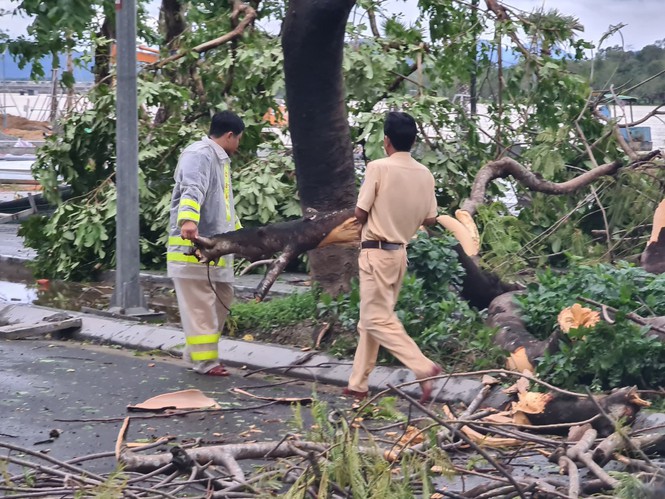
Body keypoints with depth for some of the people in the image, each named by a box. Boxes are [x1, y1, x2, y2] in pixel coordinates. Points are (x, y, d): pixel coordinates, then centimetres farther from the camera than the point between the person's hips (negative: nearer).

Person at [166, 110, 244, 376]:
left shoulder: (220, 159, 22)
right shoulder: (199, 154, -12)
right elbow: (192, 189, -30)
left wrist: (237, 232, 47)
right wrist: (188, 220, -47)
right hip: (191, 245, -10)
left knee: (222, 299, 14)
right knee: (200, 306, -7)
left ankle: (197, 352, 23)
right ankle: (205, 361, -4)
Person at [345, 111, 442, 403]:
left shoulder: (379, 168, -16)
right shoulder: (424, 174, 1)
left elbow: (360, 213, -12)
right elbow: (430, 219, 6)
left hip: (376, 252, -7)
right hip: (400, 252, 7)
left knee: (377, 319, -5)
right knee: (371, 318, 14)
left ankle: (423, 368, -18)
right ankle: (358, 384, 19)